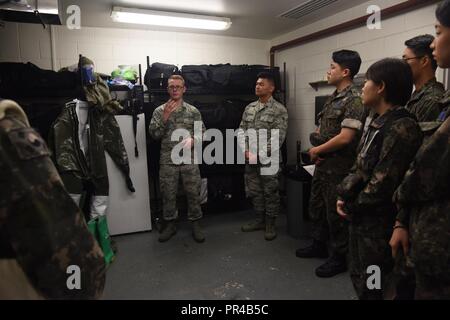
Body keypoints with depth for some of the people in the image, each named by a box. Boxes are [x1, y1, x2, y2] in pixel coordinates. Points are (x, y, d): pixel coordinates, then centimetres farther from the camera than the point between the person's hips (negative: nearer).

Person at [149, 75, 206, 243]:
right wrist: (165, 116, -14)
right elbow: (154, 134, -4)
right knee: (168, 194, 9)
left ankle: (196, 224, 21)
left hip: (189, 159, 0)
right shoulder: (159, 111, 5)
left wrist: (192, 140, -16)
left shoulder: (193, 111, 5)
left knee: (193, 193, 5)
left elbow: (202, 132, 5)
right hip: (167, 160, 1)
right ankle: (170, 224, 26)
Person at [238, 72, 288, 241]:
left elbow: (277, 138, -13)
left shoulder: (279, 110, -7)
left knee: (270, 192, 4)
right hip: (250, 159, 6)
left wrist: (259, 155, -16)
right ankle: (259, 219, 30)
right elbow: (241, 131, 9)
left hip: (268, 160, -5)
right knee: (254, 191, 13)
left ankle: (270, 224, 19)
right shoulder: (249, 108, 11)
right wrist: (246, 151, -7)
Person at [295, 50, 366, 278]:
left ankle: (339, 258, 20)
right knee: (317, 207, 18)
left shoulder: (353, 100, -16)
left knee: (335, 213, 3)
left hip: (338, 168, -9)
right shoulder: (333, 98, 12)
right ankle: (319, 246, 36)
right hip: (322, 164, 9)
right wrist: (317, 138, -1)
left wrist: (317, 149, -13)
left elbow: (345, 137, -24)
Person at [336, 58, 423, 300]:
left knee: (372, 285, 9)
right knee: (359, 276, 22)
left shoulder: (401, 128, -20)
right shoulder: (375, 121, 9)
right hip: (360, 214, 9)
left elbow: (383, 181, -23)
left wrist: (352, 207, -11)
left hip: (378, 219, -8)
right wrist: (344, 196, 0)